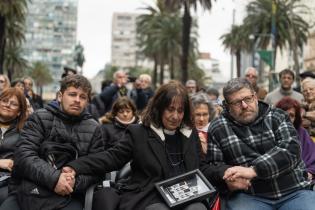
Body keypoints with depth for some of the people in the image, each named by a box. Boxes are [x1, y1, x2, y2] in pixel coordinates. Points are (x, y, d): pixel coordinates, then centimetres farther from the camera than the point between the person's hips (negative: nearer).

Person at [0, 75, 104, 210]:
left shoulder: (93, 129, 9)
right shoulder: (40, 118, 6)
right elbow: (24, 155, -6)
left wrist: (77, 182, -16)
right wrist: (53, 177, -19)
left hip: (67, 197, 0)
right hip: (26, 192, 0)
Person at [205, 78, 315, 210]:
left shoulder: (277, 117, 6)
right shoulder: (218, 128, 6)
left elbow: (290, 150, -9)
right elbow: (213, 165, 9)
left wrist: (253, 170, -21)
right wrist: (229, 176, -14)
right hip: (248, 196, -1)